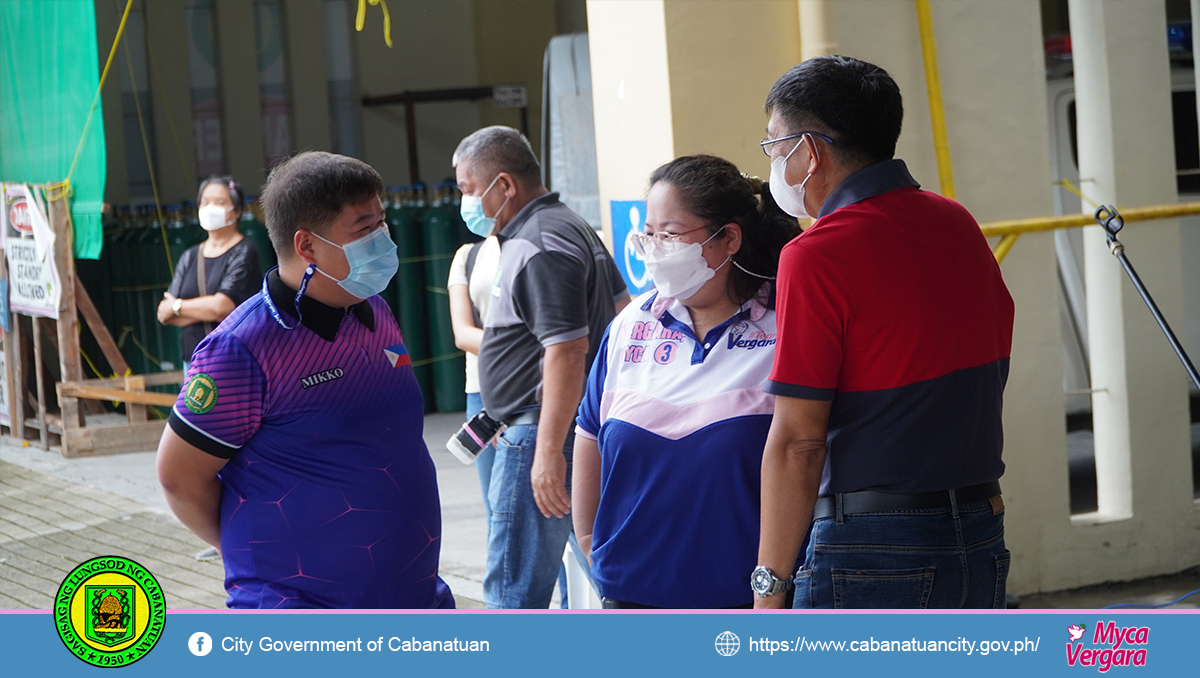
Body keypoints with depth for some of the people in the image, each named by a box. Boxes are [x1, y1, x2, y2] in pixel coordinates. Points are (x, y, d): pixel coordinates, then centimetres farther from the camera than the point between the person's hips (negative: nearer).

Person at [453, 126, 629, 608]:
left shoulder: (538, 247, -16)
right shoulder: (571, 227, 17)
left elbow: (566, 351, -24)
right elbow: (622, 310, 25)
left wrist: (549, 451, -26)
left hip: (541, 431, -11)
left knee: (513, 592, -9)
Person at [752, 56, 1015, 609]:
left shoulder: (817, 255, -13)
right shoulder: (958, 225, 10)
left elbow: (798, 442, -14)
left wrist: (769, 589, -10)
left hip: (875, 549, -8)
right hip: (981, 540, 8)